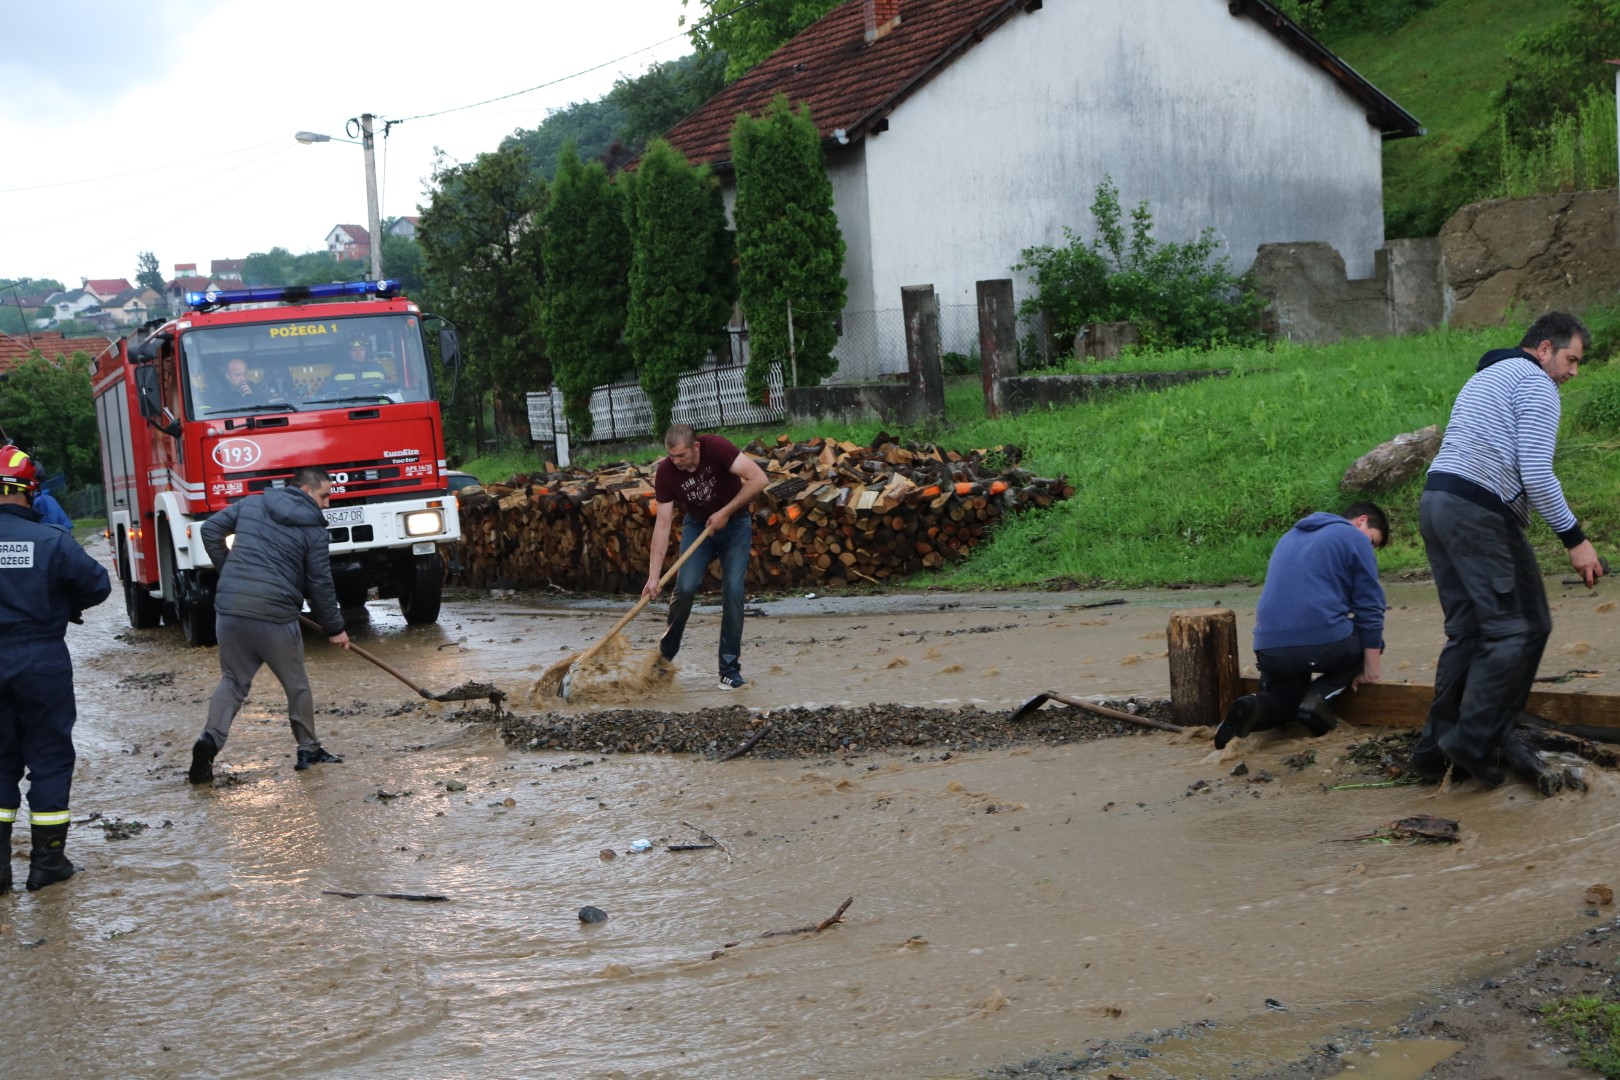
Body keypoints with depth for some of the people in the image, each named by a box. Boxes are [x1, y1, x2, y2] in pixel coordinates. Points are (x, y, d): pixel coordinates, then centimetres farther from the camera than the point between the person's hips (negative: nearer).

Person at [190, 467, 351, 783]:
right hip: (275, 614, -4)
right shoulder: (312, 528, 0)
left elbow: (210, 529, 14)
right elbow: (320, 583, 1)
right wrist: (334, 628, 11)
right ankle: (308, 750, 23)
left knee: (233, 680, 14)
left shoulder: (252, 504, 13)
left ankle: (211, 739, -9)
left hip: (229, 607, 4)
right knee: (296, 684, 14)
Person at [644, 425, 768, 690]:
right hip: (697, 525, 2)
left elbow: (758, 479, -29)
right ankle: (665, 655, 7)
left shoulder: (716, 448, -29)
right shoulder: (665, 472, -21)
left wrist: (725, 512, -26)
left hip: (734, 524, -2)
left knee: (733, 591, -13)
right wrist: (654, 575, -21)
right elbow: (663, 524, -17)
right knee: (685, 587, -15)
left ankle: (730, 668, -4)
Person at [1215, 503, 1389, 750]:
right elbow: (1370, 609, 2)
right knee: (1369, 641, 26)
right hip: (1324, 641, -5)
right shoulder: (1355, 539, 6)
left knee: (1284, 702, 29)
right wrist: (1370, 668, 8)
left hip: (1269, 648, 5)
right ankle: (1320, 697, 0)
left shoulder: (1290, 537, 28)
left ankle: (1253, 709, -7)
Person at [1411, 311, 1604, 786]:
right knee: (1520, 628, -5)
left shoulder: (1482, 377, 28)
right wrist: (1574, 539, -10)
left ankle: (1436, 746, 10)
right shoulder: (1536, 382, -3)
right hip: (1479, 511, -10)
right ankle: (1474, 741, -9)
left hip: (1434, 500, 10)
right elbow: (1535, 472, -13)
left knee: (1467, 631, 12)